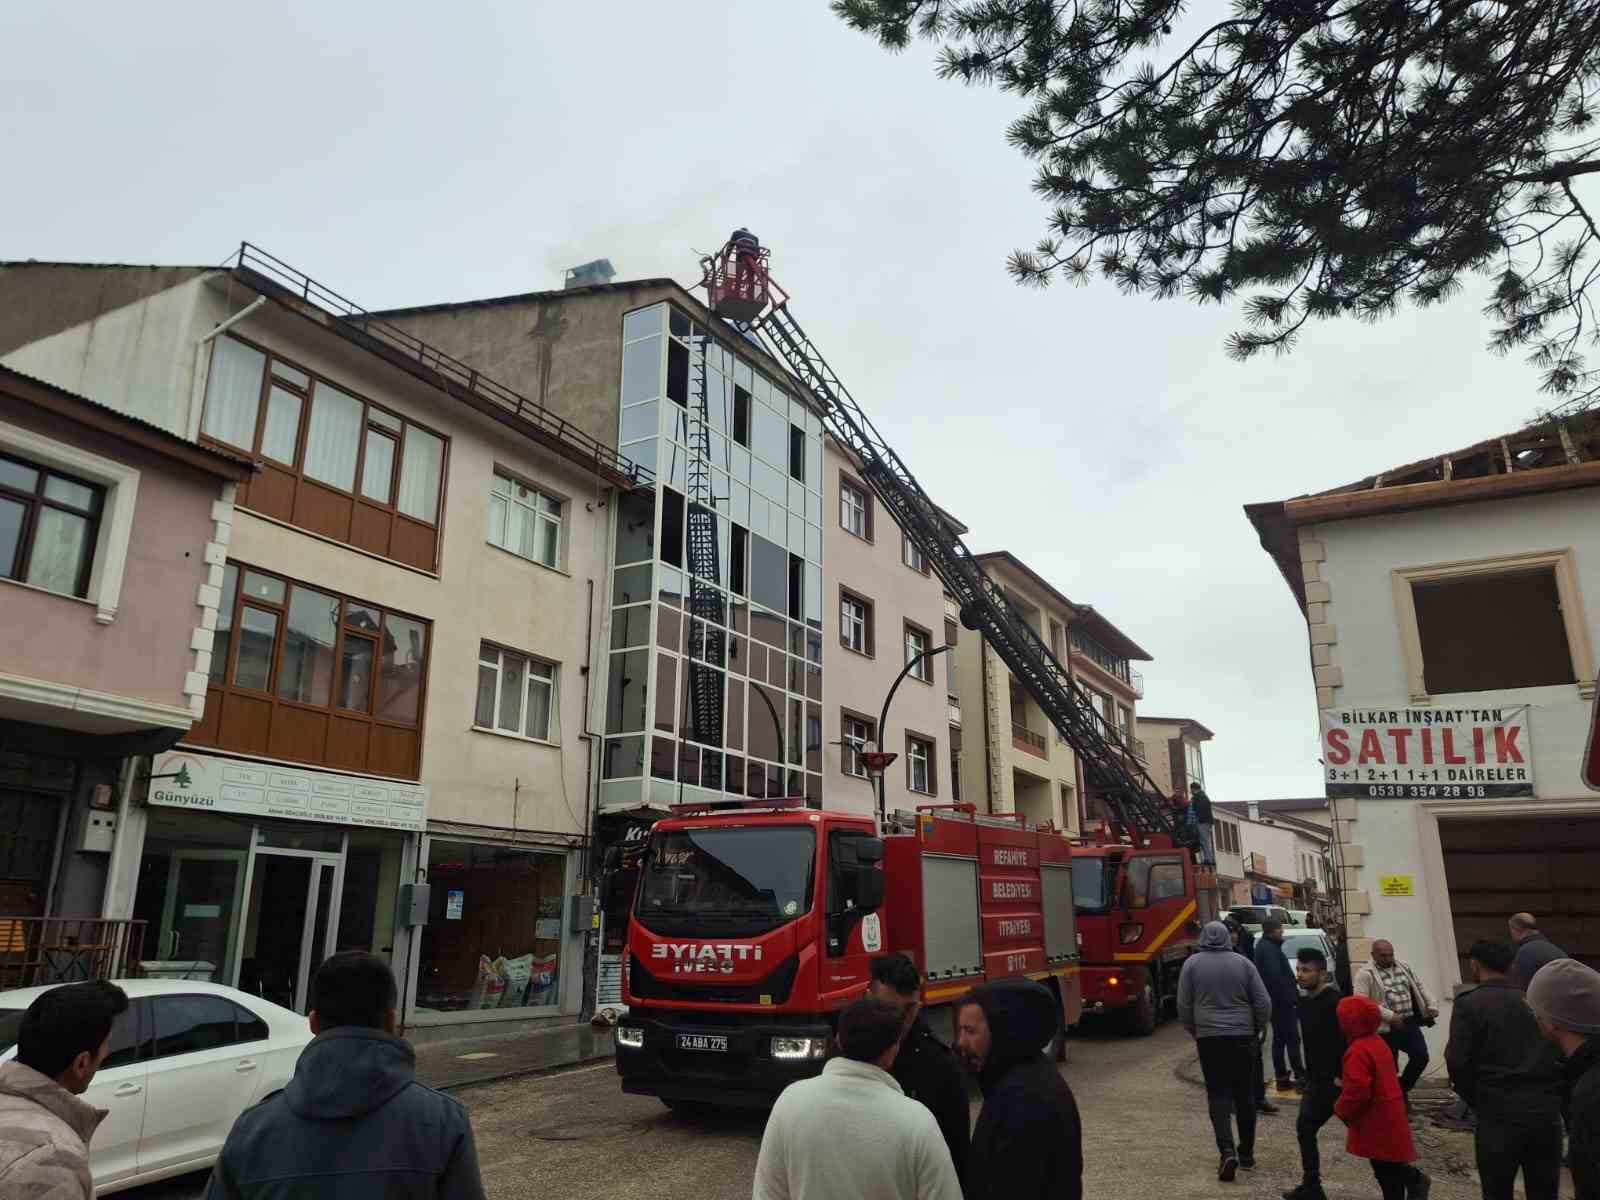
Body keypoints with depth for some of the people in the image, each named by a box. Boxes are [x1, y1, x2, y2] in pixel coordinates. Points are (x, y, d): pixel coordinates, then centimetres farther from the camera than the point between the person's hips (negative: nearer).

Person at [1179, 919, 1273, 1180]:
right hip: (1243, 1037, 2)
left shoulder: (1192, 964, -2)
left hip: (1209, 1038, -1)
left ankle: (1227, 1151, -12)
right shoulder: (1242, 963, 0)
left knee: (1218, 1094, 3)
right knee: (1245, 1094, 14)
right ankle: (1246, 1152, 23)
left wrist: (1194, 1031, 13)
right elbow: (1263, 1002, 0)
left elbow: (1183, 1005, -1)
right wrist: (1257, 1029, 14)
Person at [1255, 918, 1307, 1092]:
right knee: (1292, 1039, -5)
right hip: (1282, 1001, -10)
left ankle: (1282, 1078, 18)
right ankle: (1300, 1077, -3)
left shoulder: (1265, 946, 14)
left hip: (1276, 1001, 10)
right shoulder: (1269, 949, -19)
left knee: (1279, 1039, 13)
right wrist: (1290, 997, -19)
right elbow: (1276, 977, -25)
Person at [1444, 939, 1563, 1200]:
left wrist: (1475, 1100, 4)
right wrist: (1553, 1095, 16)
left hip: (1499, 1113, -4)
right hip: (1546, 1111, 4)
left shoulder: (1469, 1003, -5)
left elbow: (1458, 1061, -12)